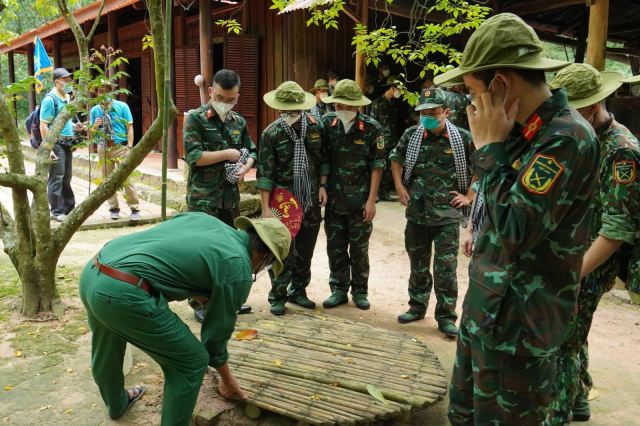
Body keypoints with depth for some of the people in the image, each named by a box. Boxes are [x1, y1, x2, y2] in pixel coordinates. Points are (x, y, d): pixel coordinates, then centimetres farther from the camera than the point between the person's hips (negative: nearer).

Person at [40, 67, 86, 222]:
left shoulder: (66, 97, 13)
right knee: (56, 178, -3)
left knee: (67, 177, 14)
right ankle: (56, 211, 5)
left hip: (67, 143, 8)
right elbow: (43, 125, -16)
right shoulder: (50, 99, -12)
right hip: (56, 143, -8)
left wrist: (74, 126, 4)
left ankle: (69, 208, 23)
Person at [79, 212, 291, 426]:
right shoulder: (238, 269, 0)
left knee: (105, 355, 35)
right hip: (123, 293, -9)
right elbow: (218, 329, 10)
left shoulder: (203, 218, 19)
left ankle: (117, 404, 62)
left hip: (92, 274, 9)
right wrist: (227, 379, 27)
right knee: (191, 362, 10)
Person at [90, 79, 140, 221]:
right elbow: (92, 132, 13)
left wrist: (129, 147, -8)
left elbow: (129, 128, -1)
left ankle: (135, 208, 0)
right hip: (104, 148, 4)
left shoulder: (122, 106, -1)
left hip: (121, 147, -4)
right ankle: (114, 208, 18)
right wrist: (95, 126, -10)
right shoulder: (94, 110, 7)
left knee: (126, 179, -7)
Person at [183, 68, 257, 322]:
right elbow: (193, 156, -17)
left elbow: (252, 151, 15)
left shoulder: (239, 121, 10)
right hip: (202, 198, -6)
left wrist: (246, 166, -7)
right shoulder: (196, 119, -6)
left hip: (230, 196, 6)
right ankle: (200, 303, 12)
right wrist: (228, 154, -12)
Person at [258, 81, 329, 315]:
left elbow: (323, 160, 12)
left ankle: (298, 291, 28)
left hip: (311, 200, 4)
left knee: (305, 250, 13)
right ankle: (277, 296, 15)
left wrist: (322, 186, 3)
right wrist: (266, 207, -14)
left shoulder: (316, 127, 1)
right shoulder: (271, 133, -9)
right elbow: (265, 173, -11)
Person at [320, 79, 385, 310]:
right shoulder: (327, 123, -1)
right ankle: (339, 289, 26)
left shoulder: (372, 128, -8)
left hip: (360, 201, -2)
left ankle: (360, 291, 25)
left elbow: (377, 165, -6)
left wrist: (371, 200, -9)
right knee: (335, 248, 11)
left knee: (359, 249, 9)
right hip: (334, 200, 3)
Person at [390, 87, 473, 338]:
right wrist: (400, 188, 8)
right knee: (418, 264, 15)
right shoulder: (411, 135, 1)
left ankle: (446, 317, 14)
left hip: (447, 214, -3)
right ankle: (417, 306, 32)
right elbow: (396, 160, 17)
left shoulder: (462, 138, -7)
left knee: (446, 268, 1)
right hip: (417, 212, 3)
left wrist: (469, 196, -3)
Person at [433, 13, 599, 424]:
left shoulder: (567, 137, -21)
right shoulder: (523, 130, 6)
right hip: (485, 305, 9)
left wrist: (489, 148, -21)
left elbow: (515, 233, -28)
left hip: (519, 322, -8)